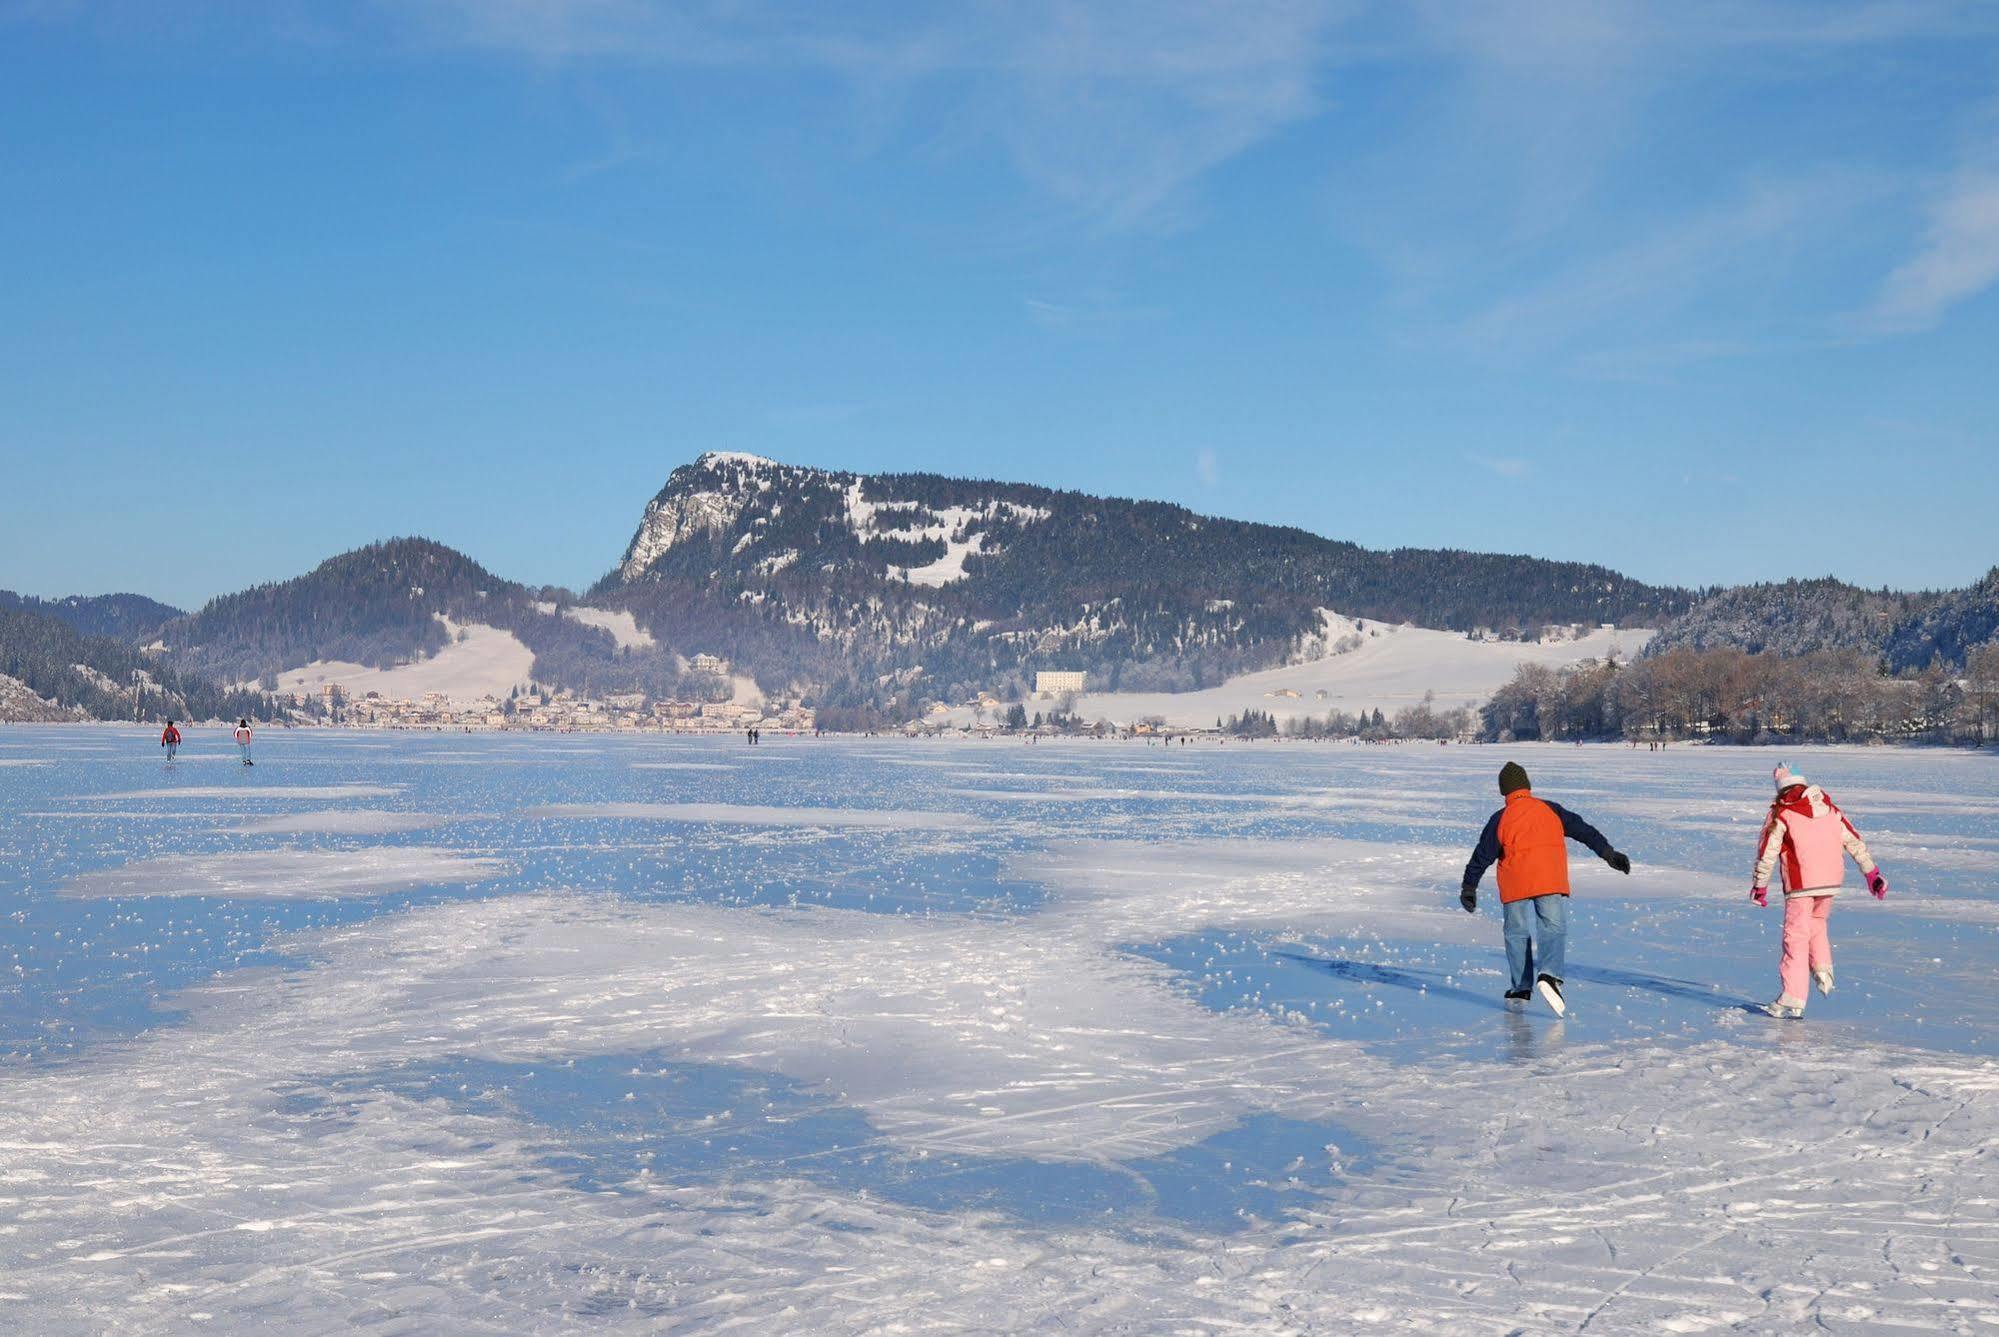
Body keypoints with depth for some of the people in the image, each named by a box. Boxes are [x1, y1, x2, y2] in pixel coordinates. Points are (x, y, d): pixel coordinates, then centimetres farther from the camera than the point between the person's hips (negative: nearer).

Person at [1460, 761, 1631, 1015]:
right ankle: (1549, 975, -24)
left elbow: (1482, 856, 4)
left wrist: (1469, 887, 11)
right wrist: (1608, 854, 11)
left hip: (1516, 885, 0)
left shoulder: (1500, 819, 2)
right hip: (1552, 881, 0)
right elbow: (1583, 830, 7)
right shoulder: (1551, 810, 7)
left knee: (1517, 935, 11)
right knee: (1554, 930, 2)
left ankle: (1521, 990, 12)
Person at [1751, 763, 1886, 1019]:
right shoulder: (1829, 807, 10)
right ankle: (1823, 971, 10)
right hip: (1831, 882, 5)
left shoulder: (1781, 813, -4)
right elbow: (1854, 841, 13)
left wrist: (1760, 886, 6)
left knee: (1796, 936, -1)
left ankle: (1792, 1000, -4)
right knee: (1817, 922, 28)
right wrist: (1872, 872, 20)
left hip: (1800, 883, -5)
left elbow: (1766, 853, -4)